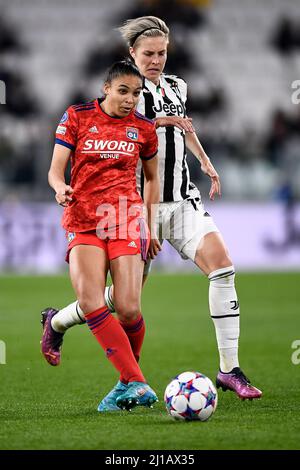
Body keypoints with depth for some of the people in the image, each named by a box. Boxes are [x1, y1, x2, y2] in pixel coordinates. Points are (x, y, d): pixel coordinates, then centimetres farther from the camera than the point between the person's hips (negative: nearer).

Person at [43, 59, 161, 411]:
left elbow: (152, 177, 21)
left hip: (126, 221, 0)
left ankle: (127, 384, 10)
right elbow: (55, 169, 1)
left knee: (128, 309, -15)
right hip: (83, 221, 0)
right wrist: (61, 188, -21)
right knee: (89, 301, -22)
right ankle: (137, 384, -24)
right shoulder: (76, 117, 5)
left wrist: (151, 225, 17)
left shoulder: (143, 128, 8)